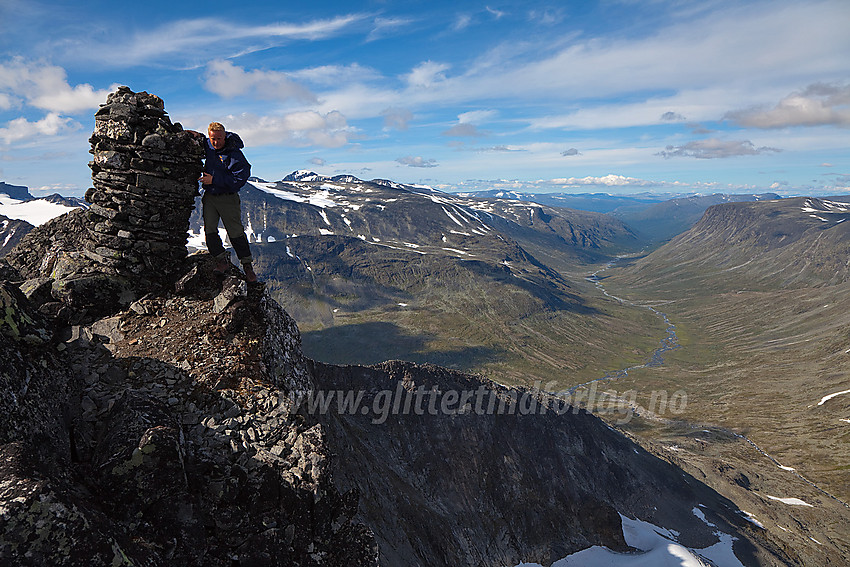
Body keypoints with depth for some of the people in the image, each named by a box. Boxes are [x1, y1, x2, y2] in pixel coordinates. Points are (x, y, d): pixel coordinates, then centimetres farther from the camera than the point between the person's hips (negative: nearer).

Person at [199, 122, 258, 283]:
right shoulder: (207, 145, 4)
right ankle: (222, 259, 8)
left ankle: (247, 265, 9)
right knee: (209, 229, -5)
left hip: (228, 198, -5)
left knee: (236, 232, -2)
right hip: (209, 196, 5)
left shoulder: (235, 155, -14)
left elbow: (239, 179, -19)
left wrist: (214, 179, -19)